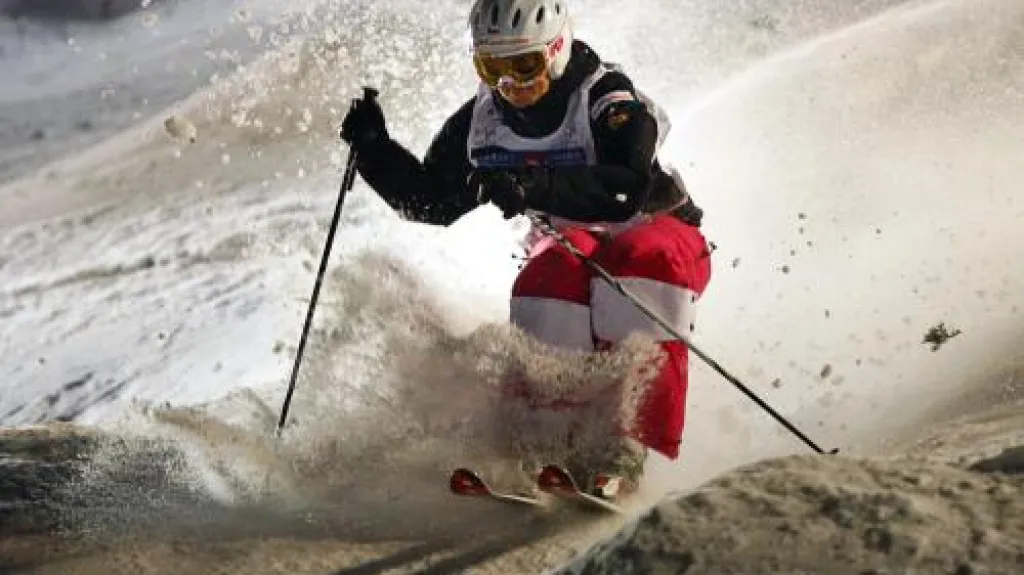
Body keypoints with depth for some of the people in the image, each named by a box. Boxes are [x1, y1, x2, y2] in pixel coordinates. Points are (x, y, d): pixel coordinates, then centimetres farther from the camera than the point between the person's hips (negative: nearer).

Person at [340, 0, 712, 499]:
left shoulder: (609, 101, -25)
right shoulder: (482, 120, -6)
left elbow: (628, 189, -43)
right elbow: (432, 200, 6)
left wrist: (539, 185, -55)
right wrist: (374, 150, -10)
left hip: (661, 230, -4)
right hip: (580, 243, 4)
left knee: (649, 262, -38)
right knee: (545, 283, -30)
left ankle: (635, 445, -39)